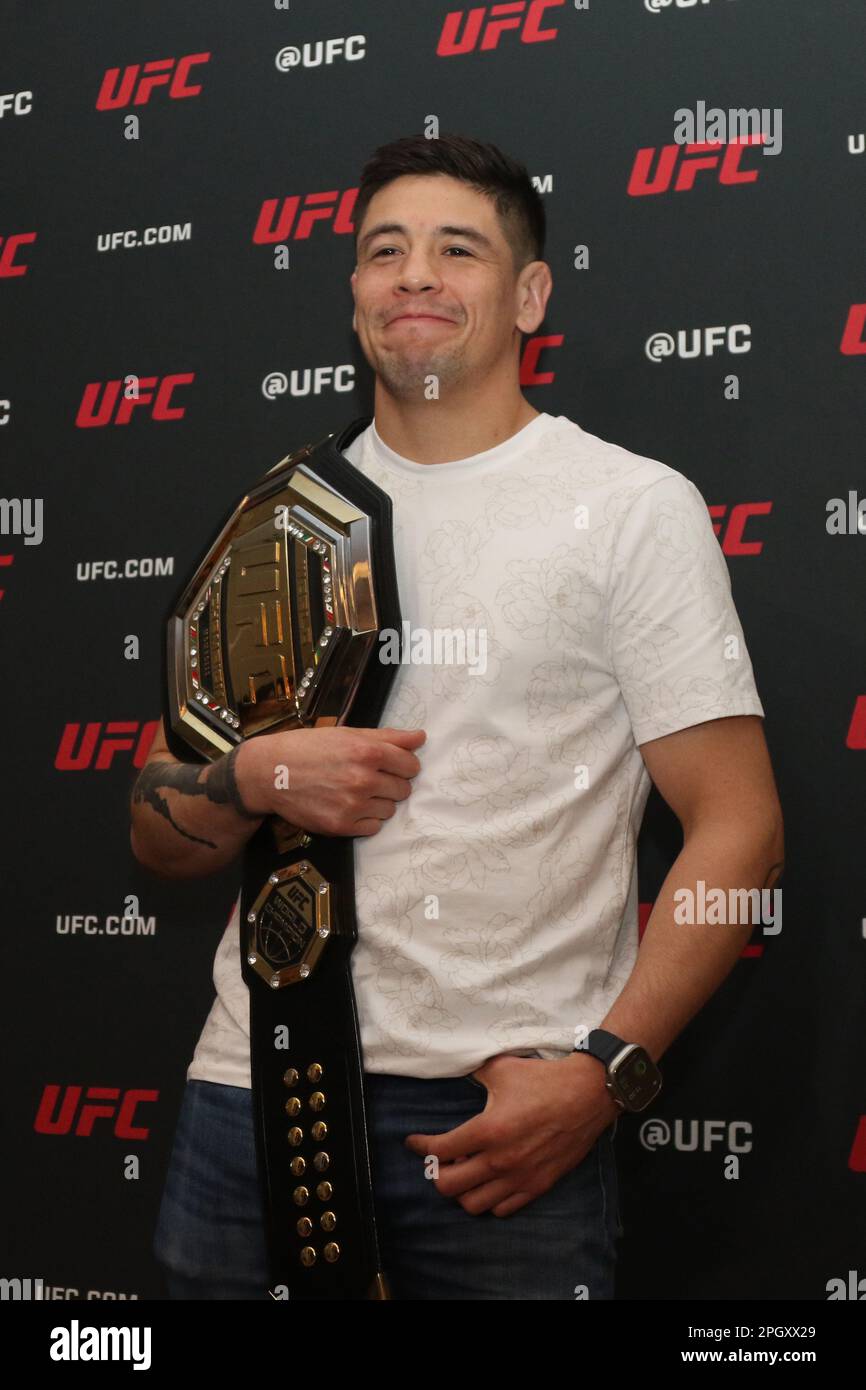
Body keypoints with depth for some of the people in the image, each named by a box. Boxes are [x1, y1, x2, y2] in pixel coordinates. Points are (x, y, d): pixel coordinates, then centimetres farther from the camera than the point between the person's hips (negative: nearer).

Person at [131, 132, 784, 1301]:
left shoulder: (635, 506, 0)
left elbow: (738, 829, -5)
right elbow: (159, 837, 14)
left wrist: (601, 1071, -16)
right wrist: (257, 779, -8)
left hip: (501, 1109, -3)